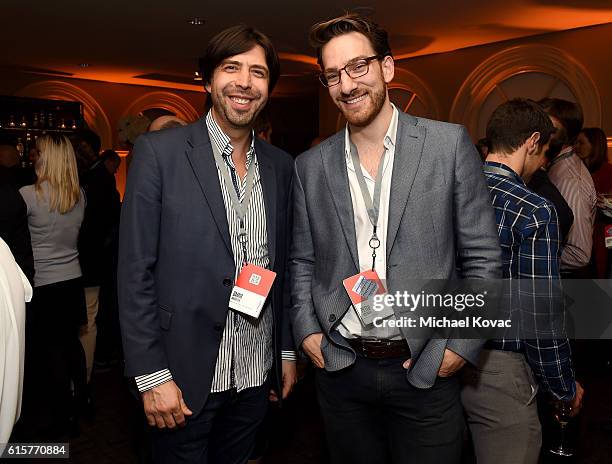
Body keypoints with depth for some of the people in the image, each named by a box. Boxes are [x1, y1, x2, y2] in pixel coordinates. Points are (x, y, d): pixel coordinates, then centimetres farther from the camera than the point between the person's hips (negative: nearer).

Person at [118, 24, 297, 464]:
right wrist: (152, 375, -13)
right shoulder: (159, 151, -9)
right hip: (185, 375, -4)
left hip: (256, 376, 4)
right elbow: (135, 271, -11)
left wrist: (289, 351, 10)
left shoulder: (281, 165, 4)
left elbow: (282, 267, 9)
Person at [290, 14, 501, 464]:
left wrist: (461, 345, -8)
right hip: (340, 371, 3)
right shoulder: (311, 166, 3)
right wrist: (307, 331, -1)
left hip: (426, 372, -2)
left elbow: (483, 258, -3)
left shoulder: (450, 143, -5)